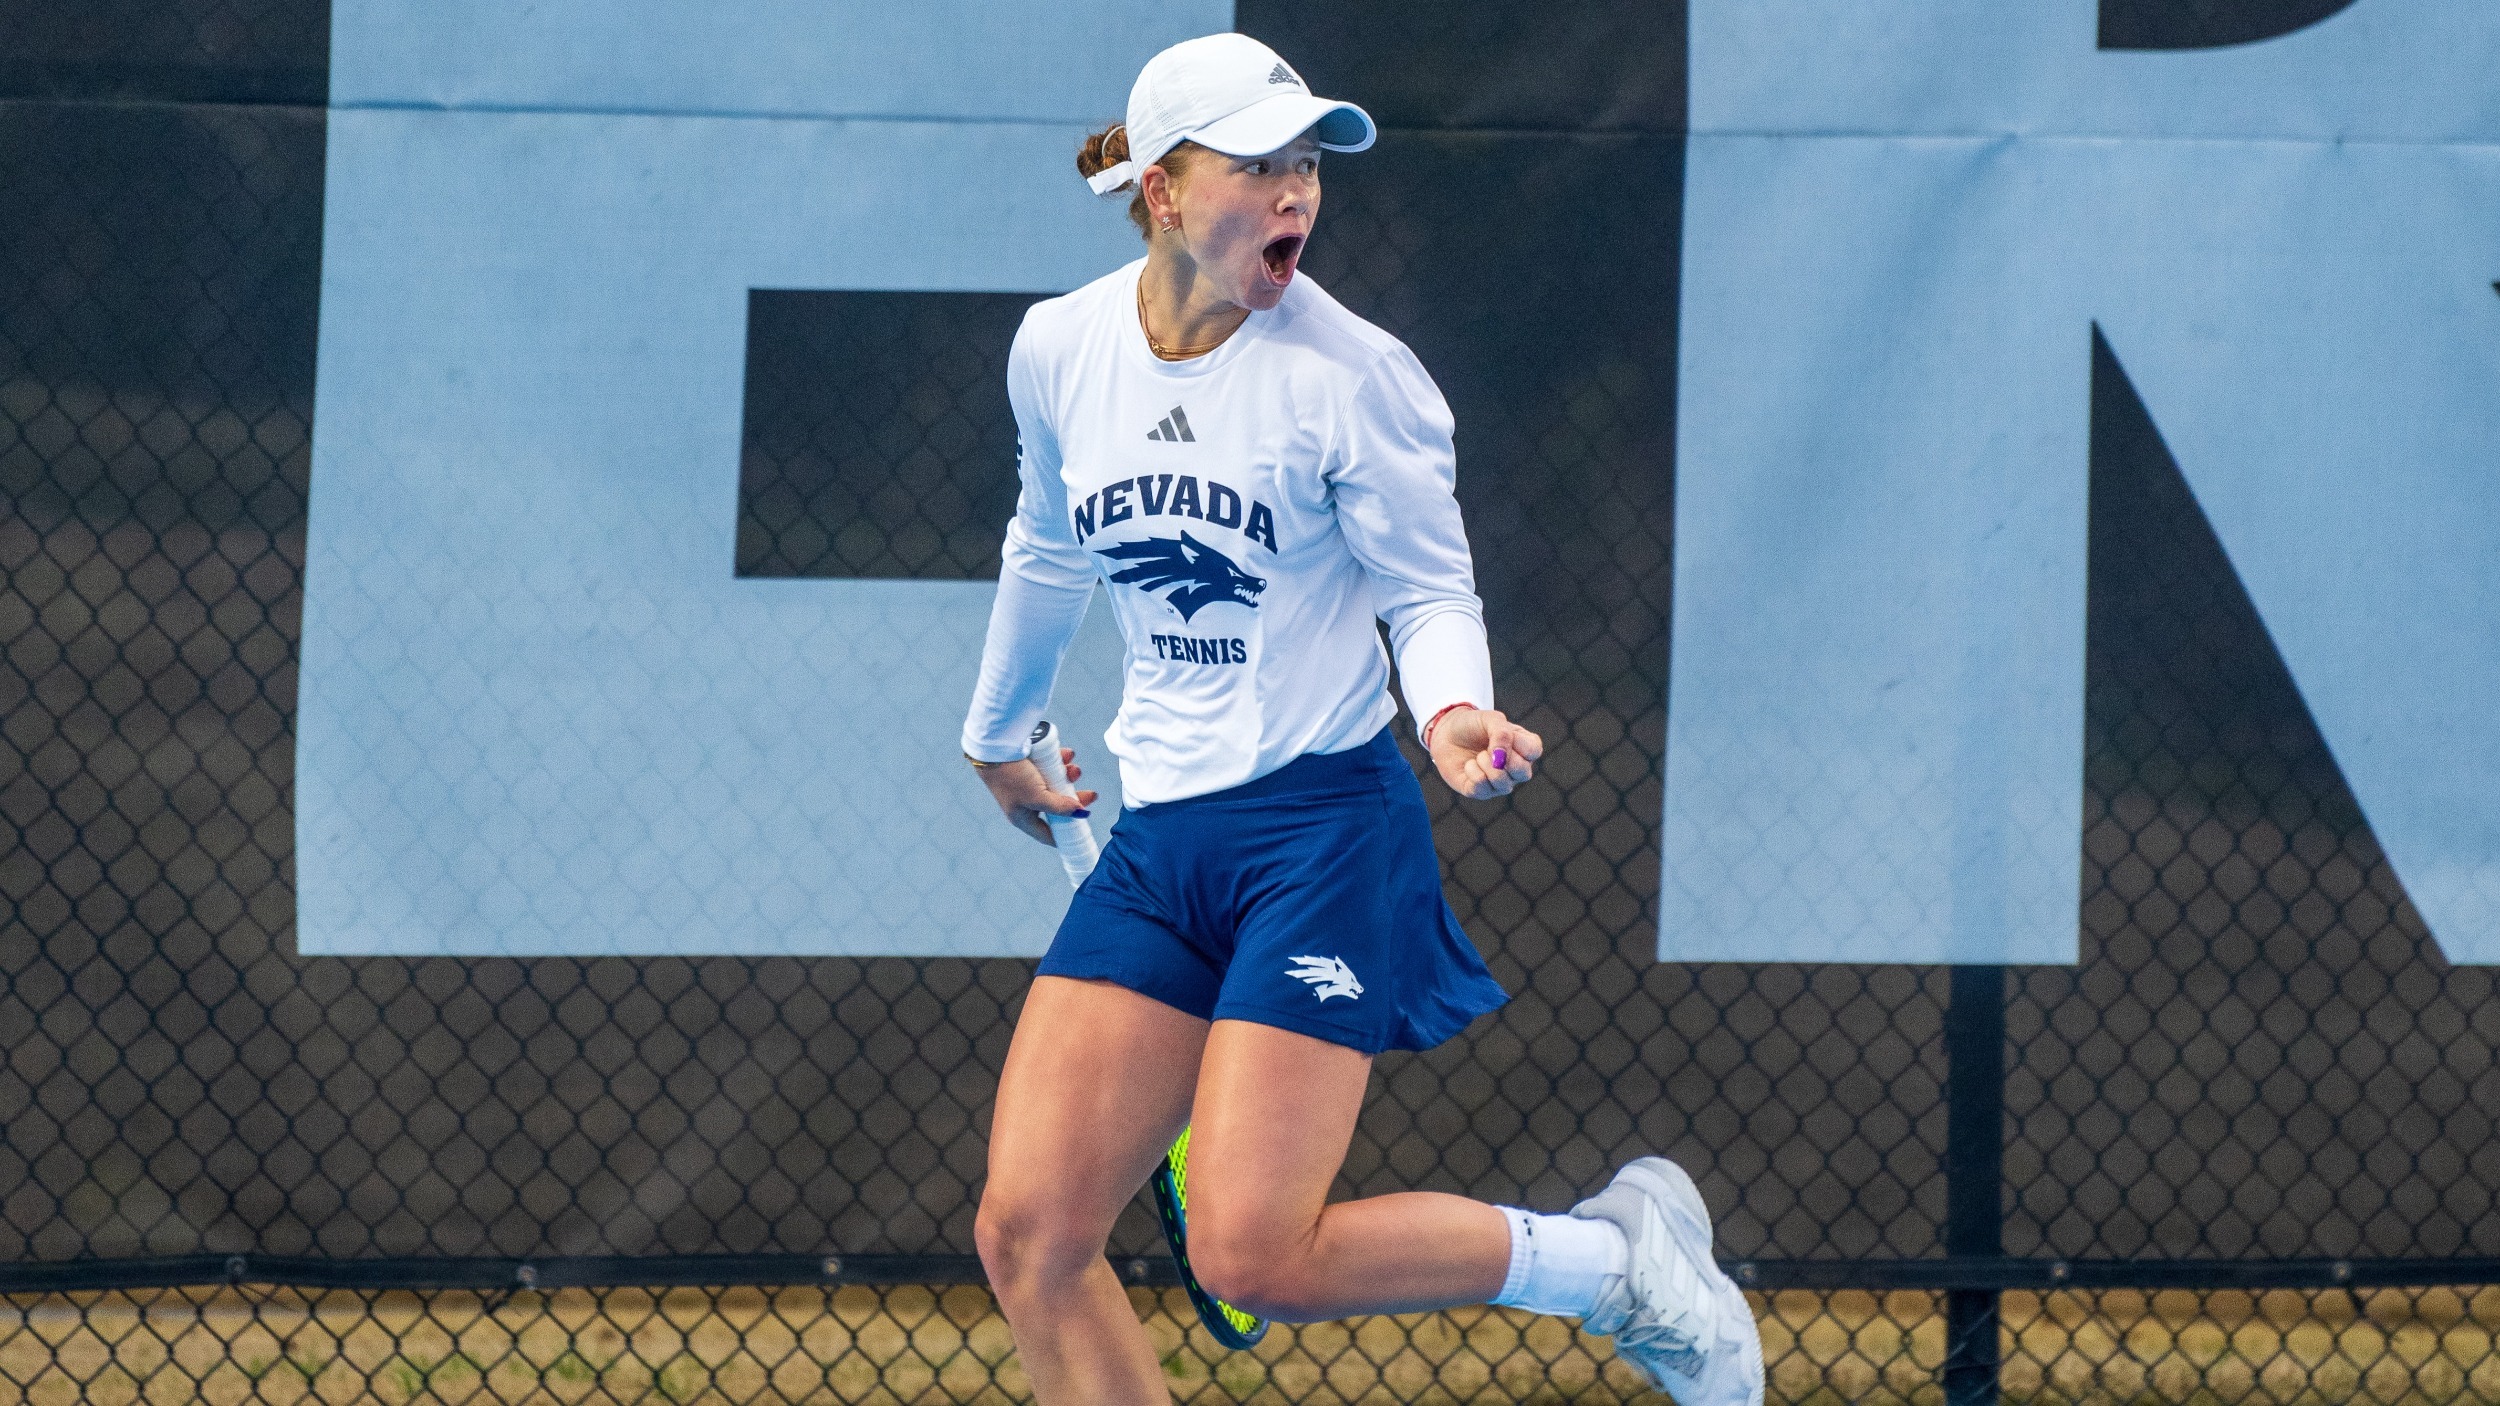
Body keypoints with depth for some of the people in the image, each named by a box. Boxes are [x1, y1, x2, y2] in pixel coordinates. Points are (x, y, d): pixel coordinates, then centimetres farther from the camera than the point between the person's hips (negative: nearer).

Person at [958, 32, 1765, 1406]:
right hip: (1156, 841, 5)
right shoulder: (1058, 349, 3)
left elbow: (1430, 592, -3)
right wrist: (997, 737, 35)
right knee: (1029, 1236, -6)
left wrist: (1450, 713, -25)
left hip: (1320, 833, -5)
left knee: (1252, 1254, -15)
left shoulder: (1351, 374, -11)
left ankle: (1620, 1256, 6)